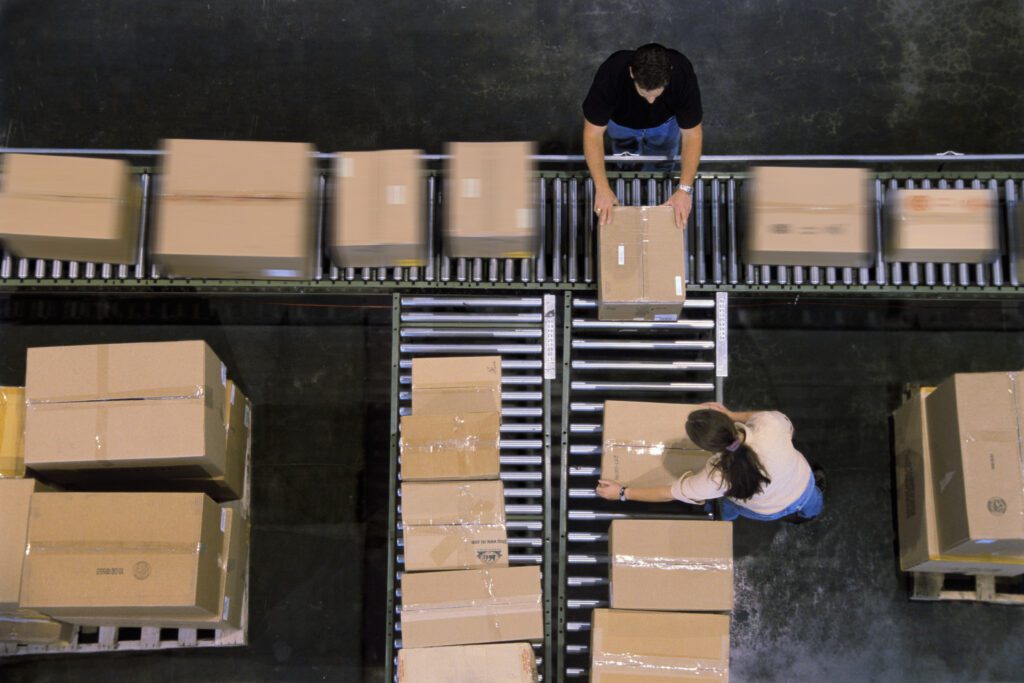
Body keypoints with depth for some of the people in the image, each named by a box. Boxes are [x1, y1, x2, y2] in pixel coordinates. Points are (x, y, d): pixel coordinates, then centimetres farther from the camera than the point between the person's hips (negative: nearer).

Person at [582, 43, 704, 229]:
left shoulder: (683, 74, -41)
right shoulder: (611, 74, -44)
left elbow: (691, 134, -32)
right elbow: (593, 133, -37)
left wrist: (685, 189, -40)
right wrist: (602, 188, -45)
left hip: (664, 122, 1)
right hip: (622, 122, 0)